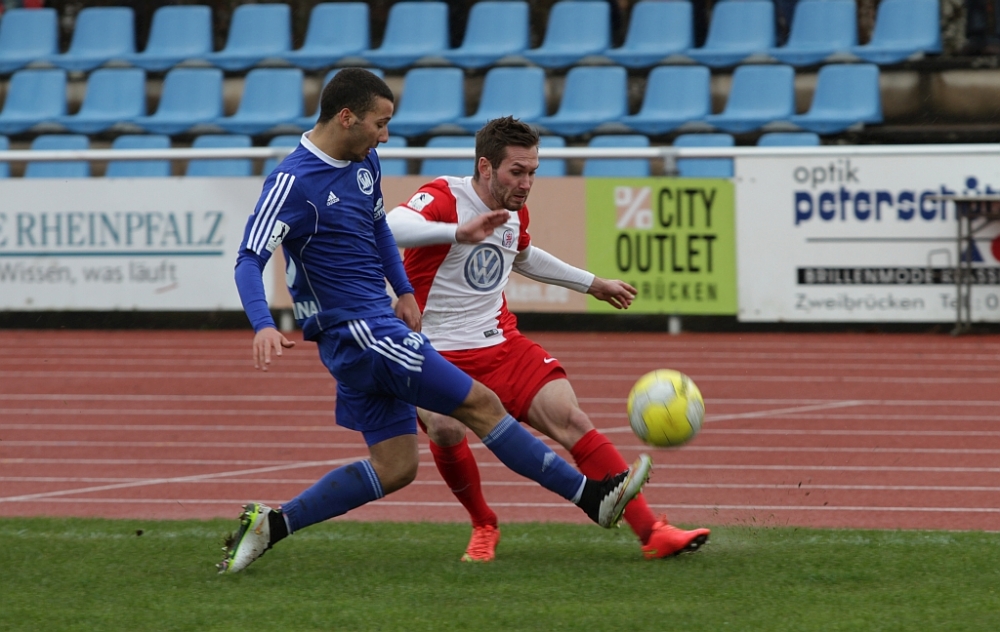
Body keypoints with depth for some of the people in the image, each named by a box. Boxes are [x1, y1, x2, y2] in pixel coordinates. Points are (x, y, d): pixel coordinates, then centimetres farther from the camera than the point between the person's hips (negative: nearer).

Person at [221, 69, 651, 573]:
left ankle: (270, 526, 8)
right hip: (355, 330, -10)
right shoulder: (293, 182, -17)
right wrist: (263, 326, -39)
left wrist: (403, 291, 19)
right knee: (481, 404, -5)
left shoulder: (363, 162, 9)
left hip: (376, 330, 10)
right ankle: (593, 496, 2)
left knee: (395, 466, 8)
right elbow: (250, 260, -23)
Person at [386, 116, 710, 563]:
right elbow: (391, 227, -38)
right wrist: (458, 231, -52)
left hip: (502, 344, 6)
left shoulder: (514, 212, 9)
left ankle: (651, 532, -11)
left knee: (571, 420, -10)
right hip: (436, 354, -6)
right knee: (446, 430, -32)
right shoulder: (444, 197, -15)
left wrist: (592, 284, 39)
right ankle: (483, 527, -3)